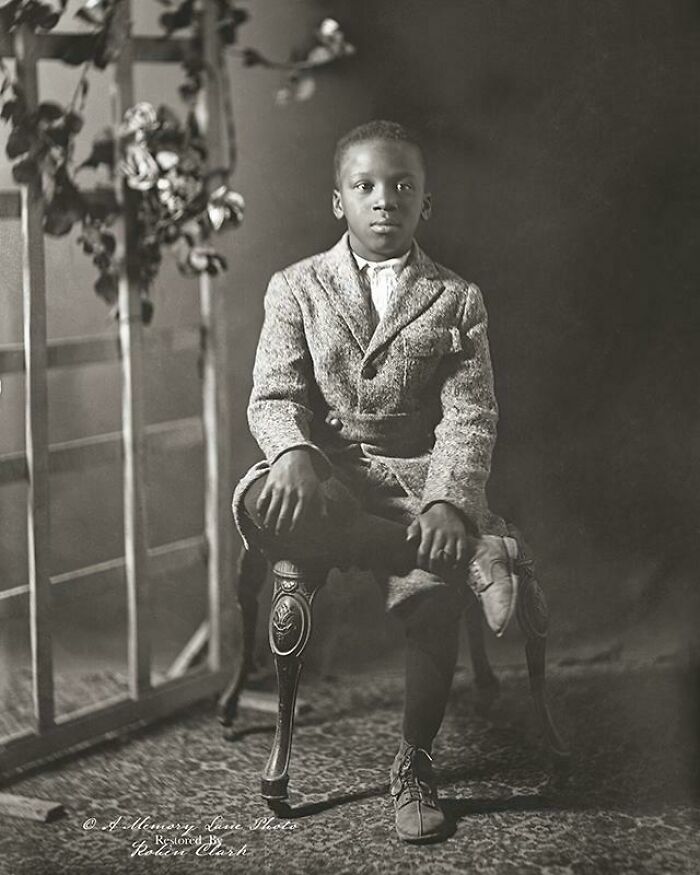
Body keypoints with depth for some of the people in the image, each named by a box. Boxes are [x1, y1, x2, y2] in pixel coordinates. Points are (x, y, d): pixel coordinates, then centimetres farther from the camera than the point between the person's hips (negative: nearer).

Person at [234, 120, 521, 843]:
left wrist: (449, 500, -22)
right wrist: (293, 451, -24)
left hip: (417, 474, 0)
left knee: (434, 592, -30)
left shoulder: (456, 301, 9)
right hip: (323, 471, 0)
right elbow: (274, 396, 1)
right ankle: (468, 556, -31)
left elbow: (469, 417, -1)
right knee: (263, 503, -36)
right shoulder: (296, 288, 10)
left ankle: (414, 762, -5)